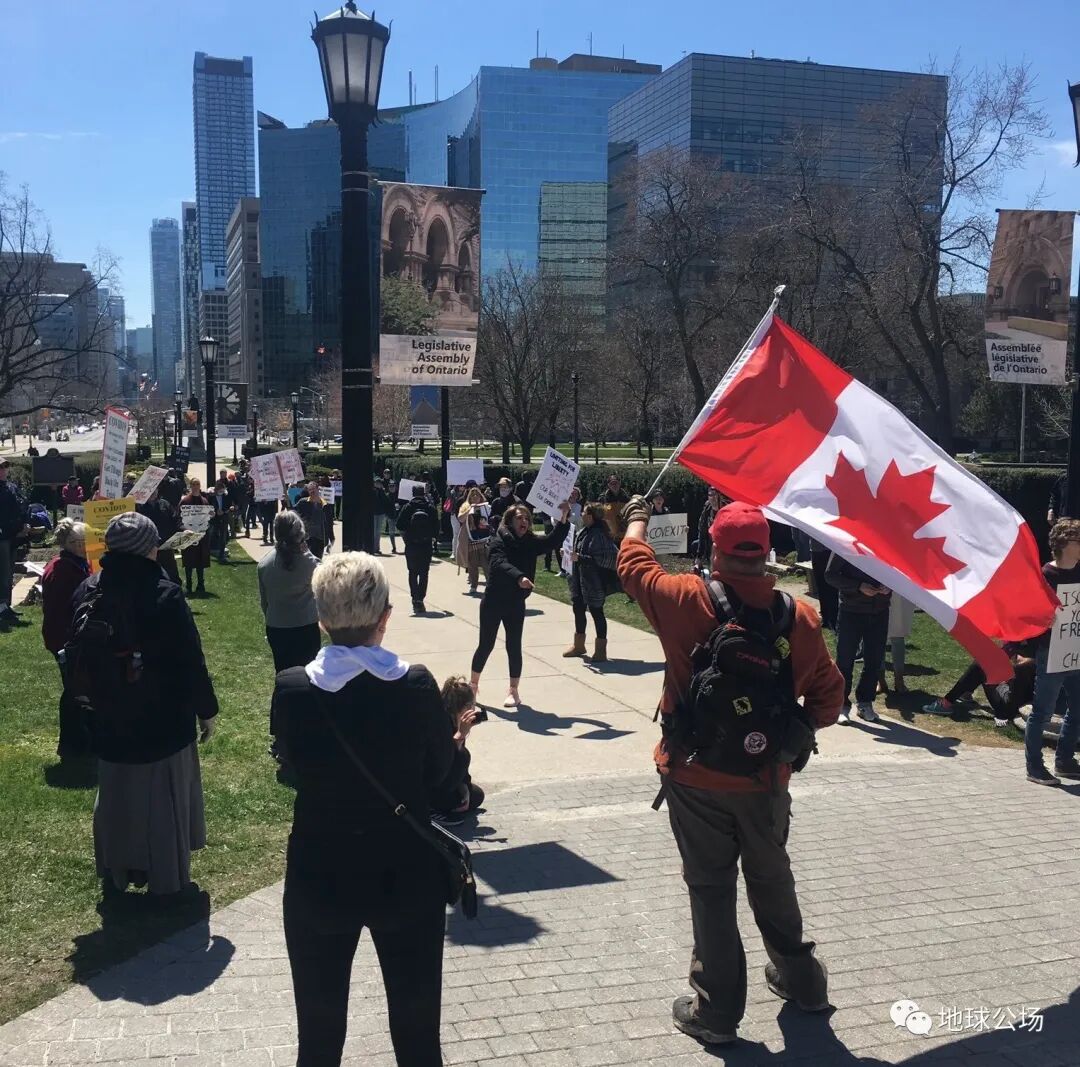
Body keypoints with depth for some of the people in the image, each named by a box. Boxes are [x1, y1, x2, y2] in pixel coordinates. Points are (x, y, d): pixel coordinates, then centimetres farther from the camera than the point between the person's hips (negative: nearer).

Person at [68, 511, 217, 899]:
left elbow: (76, 656, 8)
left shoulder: (87, 593, -3)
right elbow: (190, 660, -15)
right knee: (164, 796, 9)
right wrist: (206, 709, -3)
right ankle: (167, 879, 20)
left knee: (115, 796, 20)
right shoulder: (164, 595, -20)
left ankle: (114, 875, 33)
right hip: (165, 718, -5)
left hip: (110, 719, 5)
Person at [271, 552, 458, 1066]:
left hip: (319, 877, 1)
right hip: (407, 878, 0)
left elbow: (295, 763, 0)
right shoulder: (418, 686, -17)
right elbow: (439, 773, -4)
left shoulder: (292, 689, -16)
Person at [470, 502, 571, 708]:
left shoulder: (531, 543, 2)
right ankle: (473, 684, 24)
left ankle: (513, 690, 14)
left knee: (514, 646, 4)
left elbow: (554, 540, -8)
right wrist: (519, 577, -46)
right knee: (486, 645, 6)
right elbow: (500, 564, -29)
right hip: (493, 601, -3)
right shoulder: (499, 541, -12)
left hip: (516, 604, 3)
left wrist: (563, 517, -22)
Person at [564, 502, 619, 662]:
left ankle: (601, 650, 12)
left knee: (596, 612, 0)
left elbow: (606, 558, -26)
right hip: (580, 579, 9)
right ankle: (578, 645, 34)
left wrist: (580, 558, -25)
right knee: (578, 608, 18)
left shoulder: (598, 534, -20)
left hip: (594, 581, -9)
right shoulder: (582, 532, 7)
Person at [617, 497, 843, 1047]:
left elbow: (634, 565, 4)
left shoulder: (688, 600, -15)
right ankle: (799, 976, 41)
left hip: (695, 778, -3)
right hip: (767, 778, 3)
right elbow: (827, 700, -2)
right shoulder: (801, 616, -9)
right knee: (771, 877, 23)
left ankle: (717, 1009, 18)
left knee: (711, 888, 9)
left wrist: (637, 518, 22)